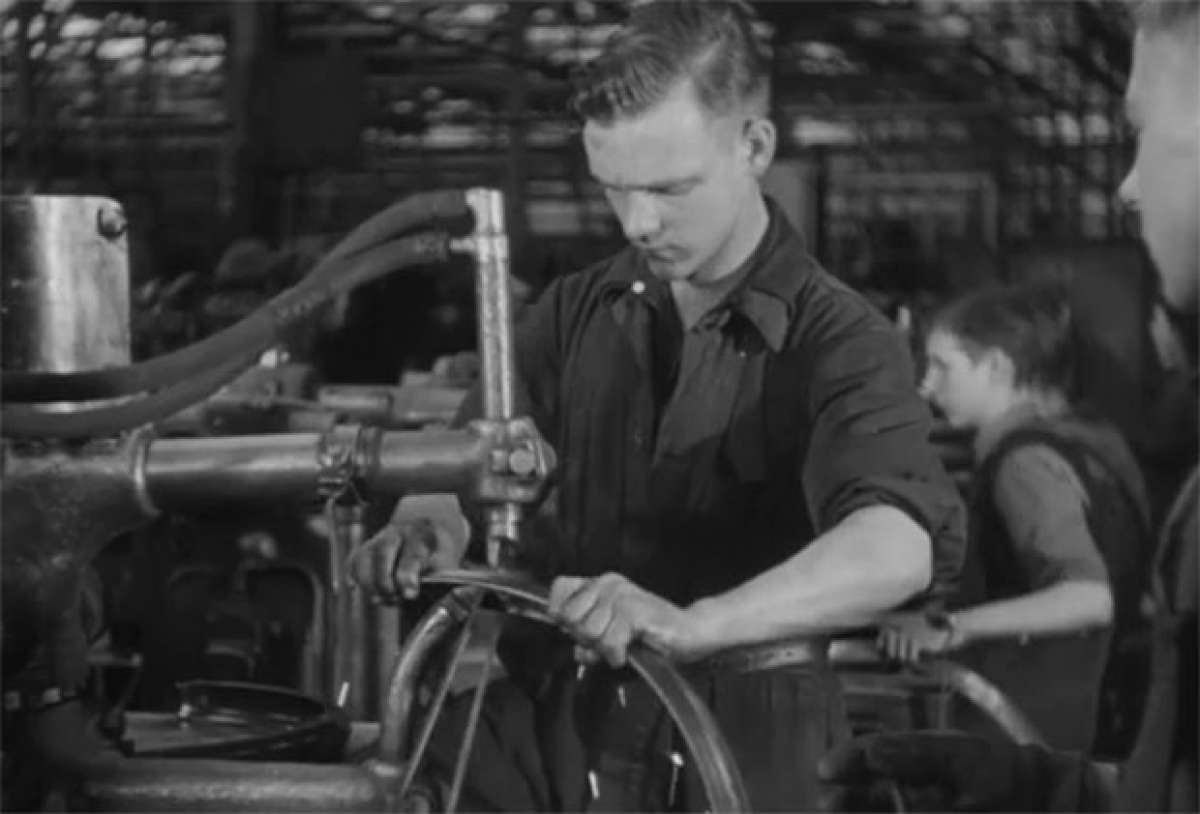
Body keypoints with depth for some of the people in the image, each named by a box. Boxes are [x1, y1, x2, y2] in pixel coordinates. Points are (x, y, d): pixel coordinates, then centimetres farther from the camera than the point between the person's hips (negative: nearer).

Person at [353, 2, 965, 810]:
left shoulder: (838, 343, -7)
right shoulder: (572, 312, 9)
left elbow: (902, 544, -26)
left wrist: (691, 623, -41)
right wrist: (436, 529, -21)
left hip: (735, 747, -3)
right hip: (549, 730, 3)